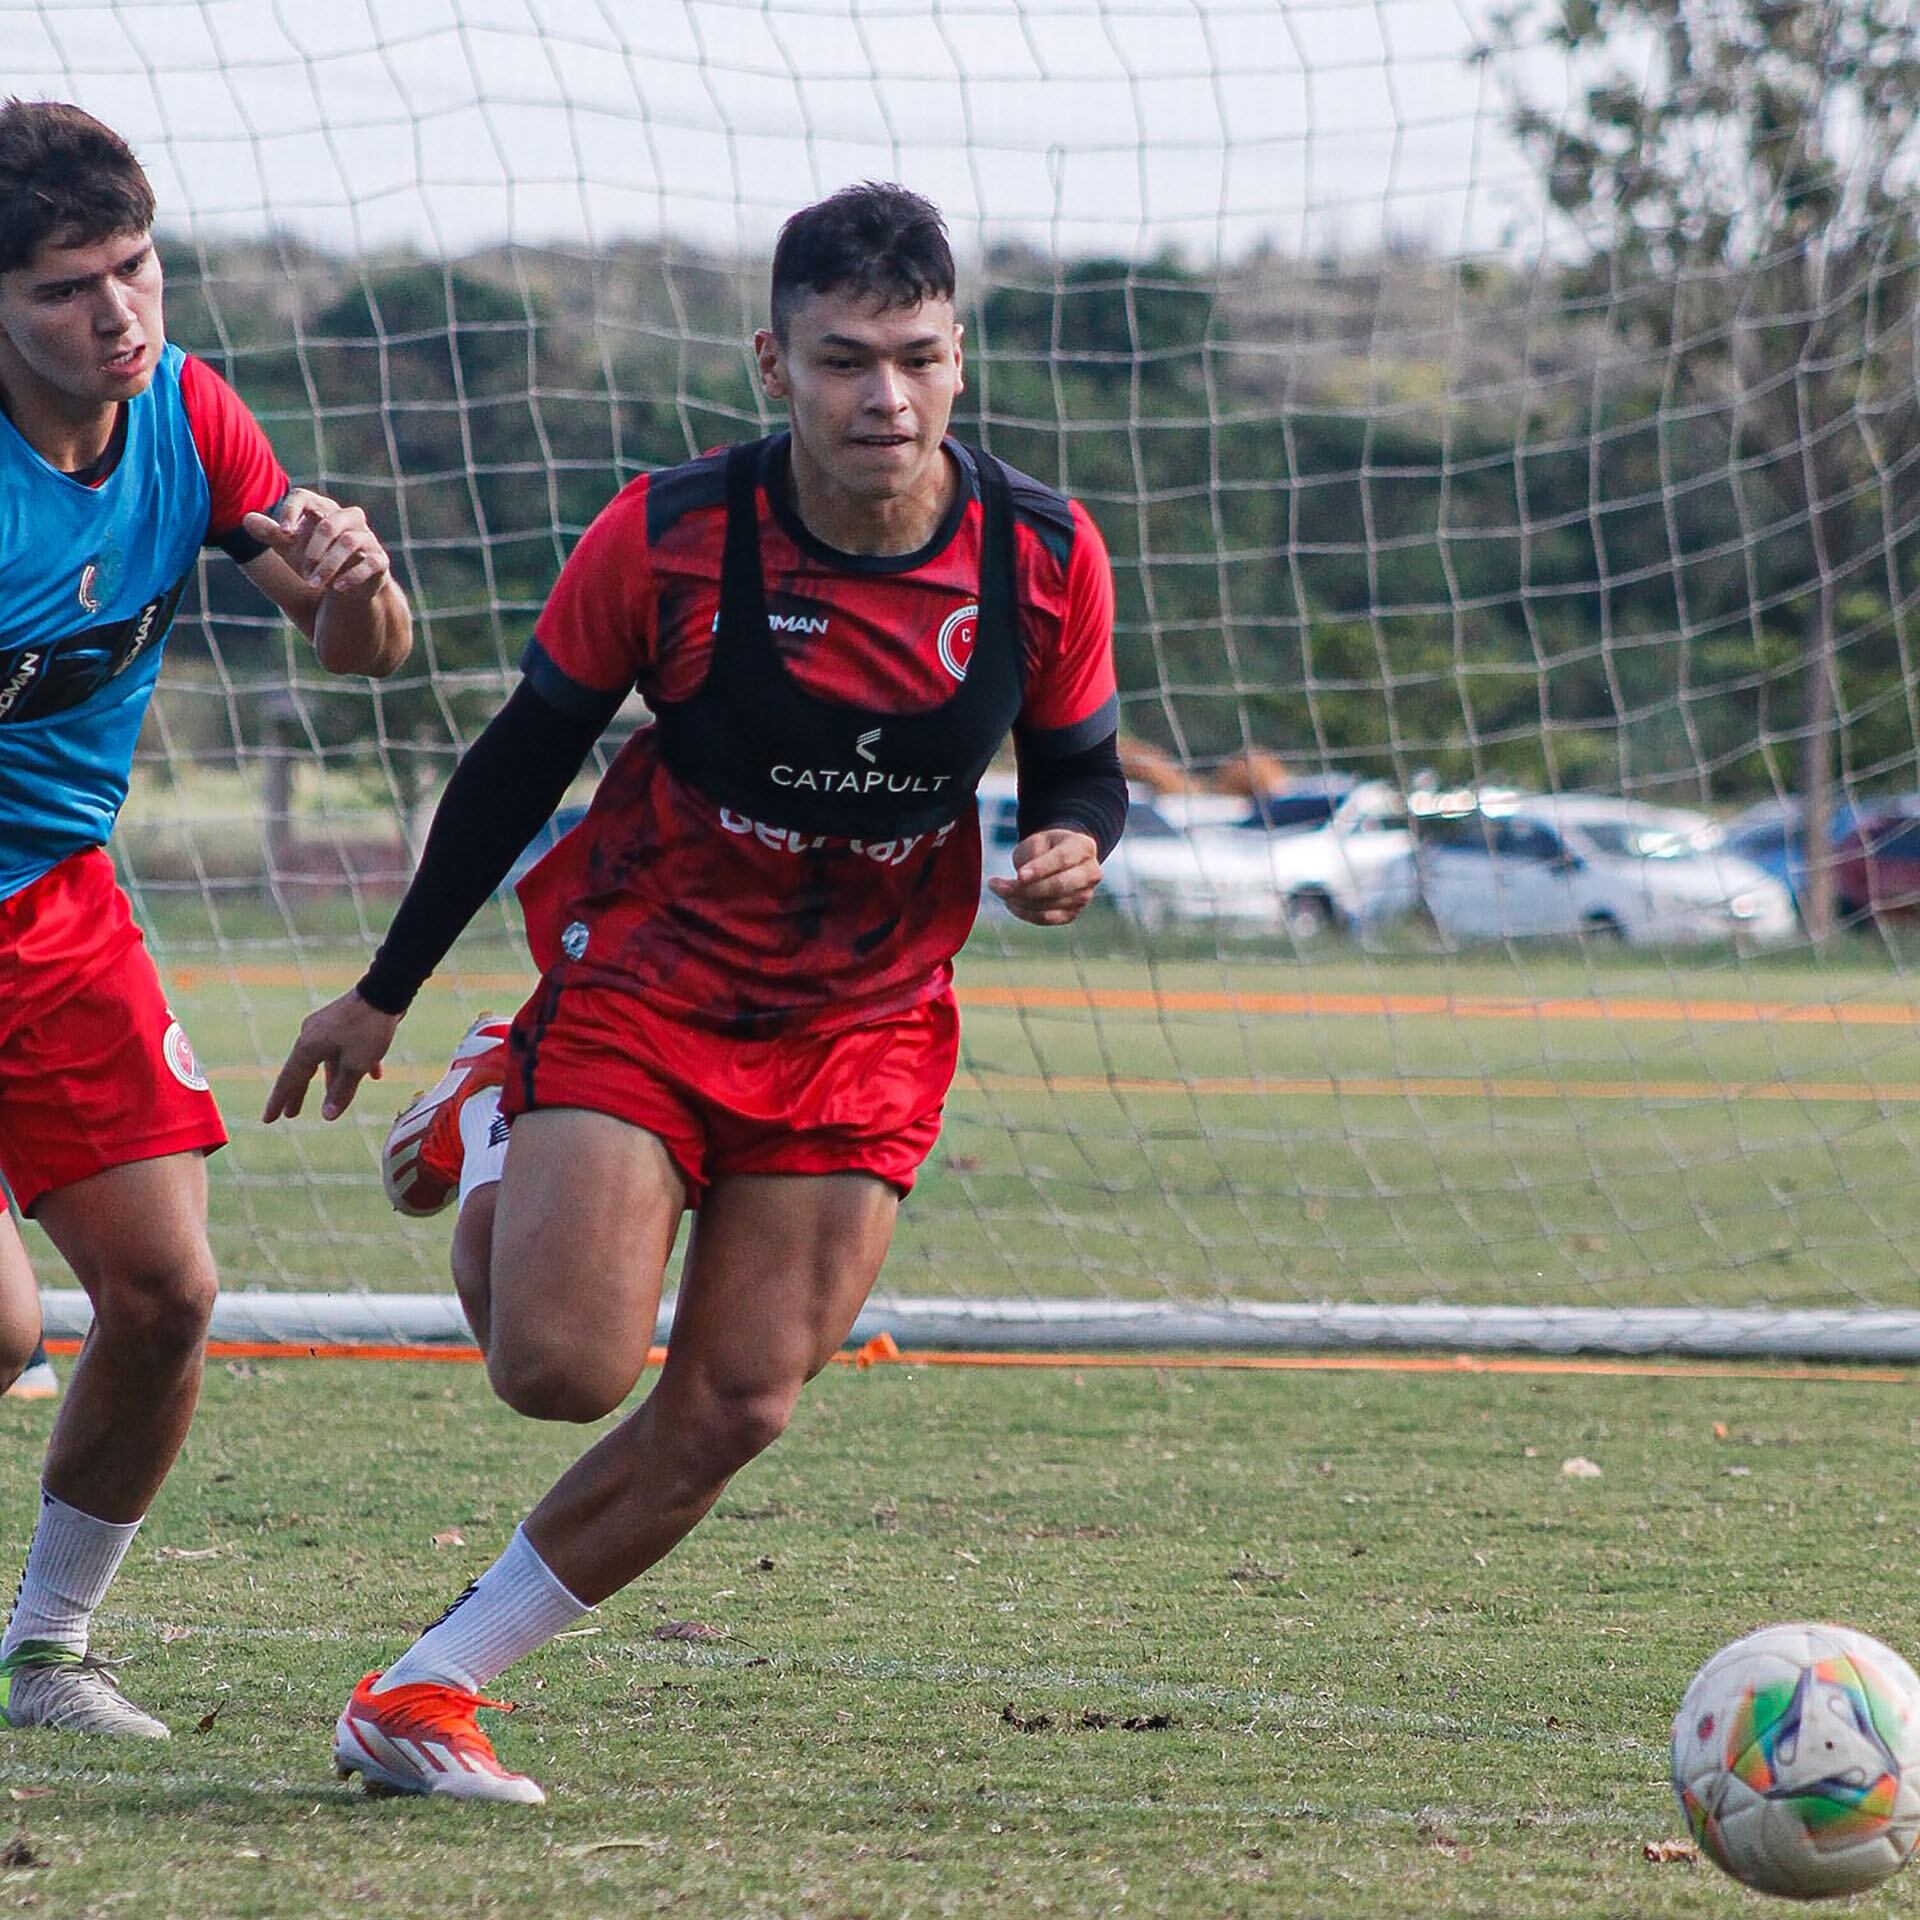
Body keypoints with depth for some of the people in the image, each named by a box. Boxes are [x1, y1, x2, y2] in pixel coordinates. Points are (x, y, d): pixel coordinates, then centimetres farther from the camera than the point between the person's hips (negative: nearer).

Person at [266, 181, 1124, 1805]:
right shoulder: (664, 540, -16)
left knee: (735, 1411, -6)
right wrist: (383, 996, 4)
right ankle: (491, 1129, 19)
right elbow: (524, 759, -3)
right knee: (565, 1366, -16)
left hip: (865, 1027, 2)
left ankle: (428, 1691, 9)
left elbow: (1081, 764, 6)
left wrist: (1073, 846, -19)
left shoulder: (1046, 559, -10)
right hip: (639, 985, -2)